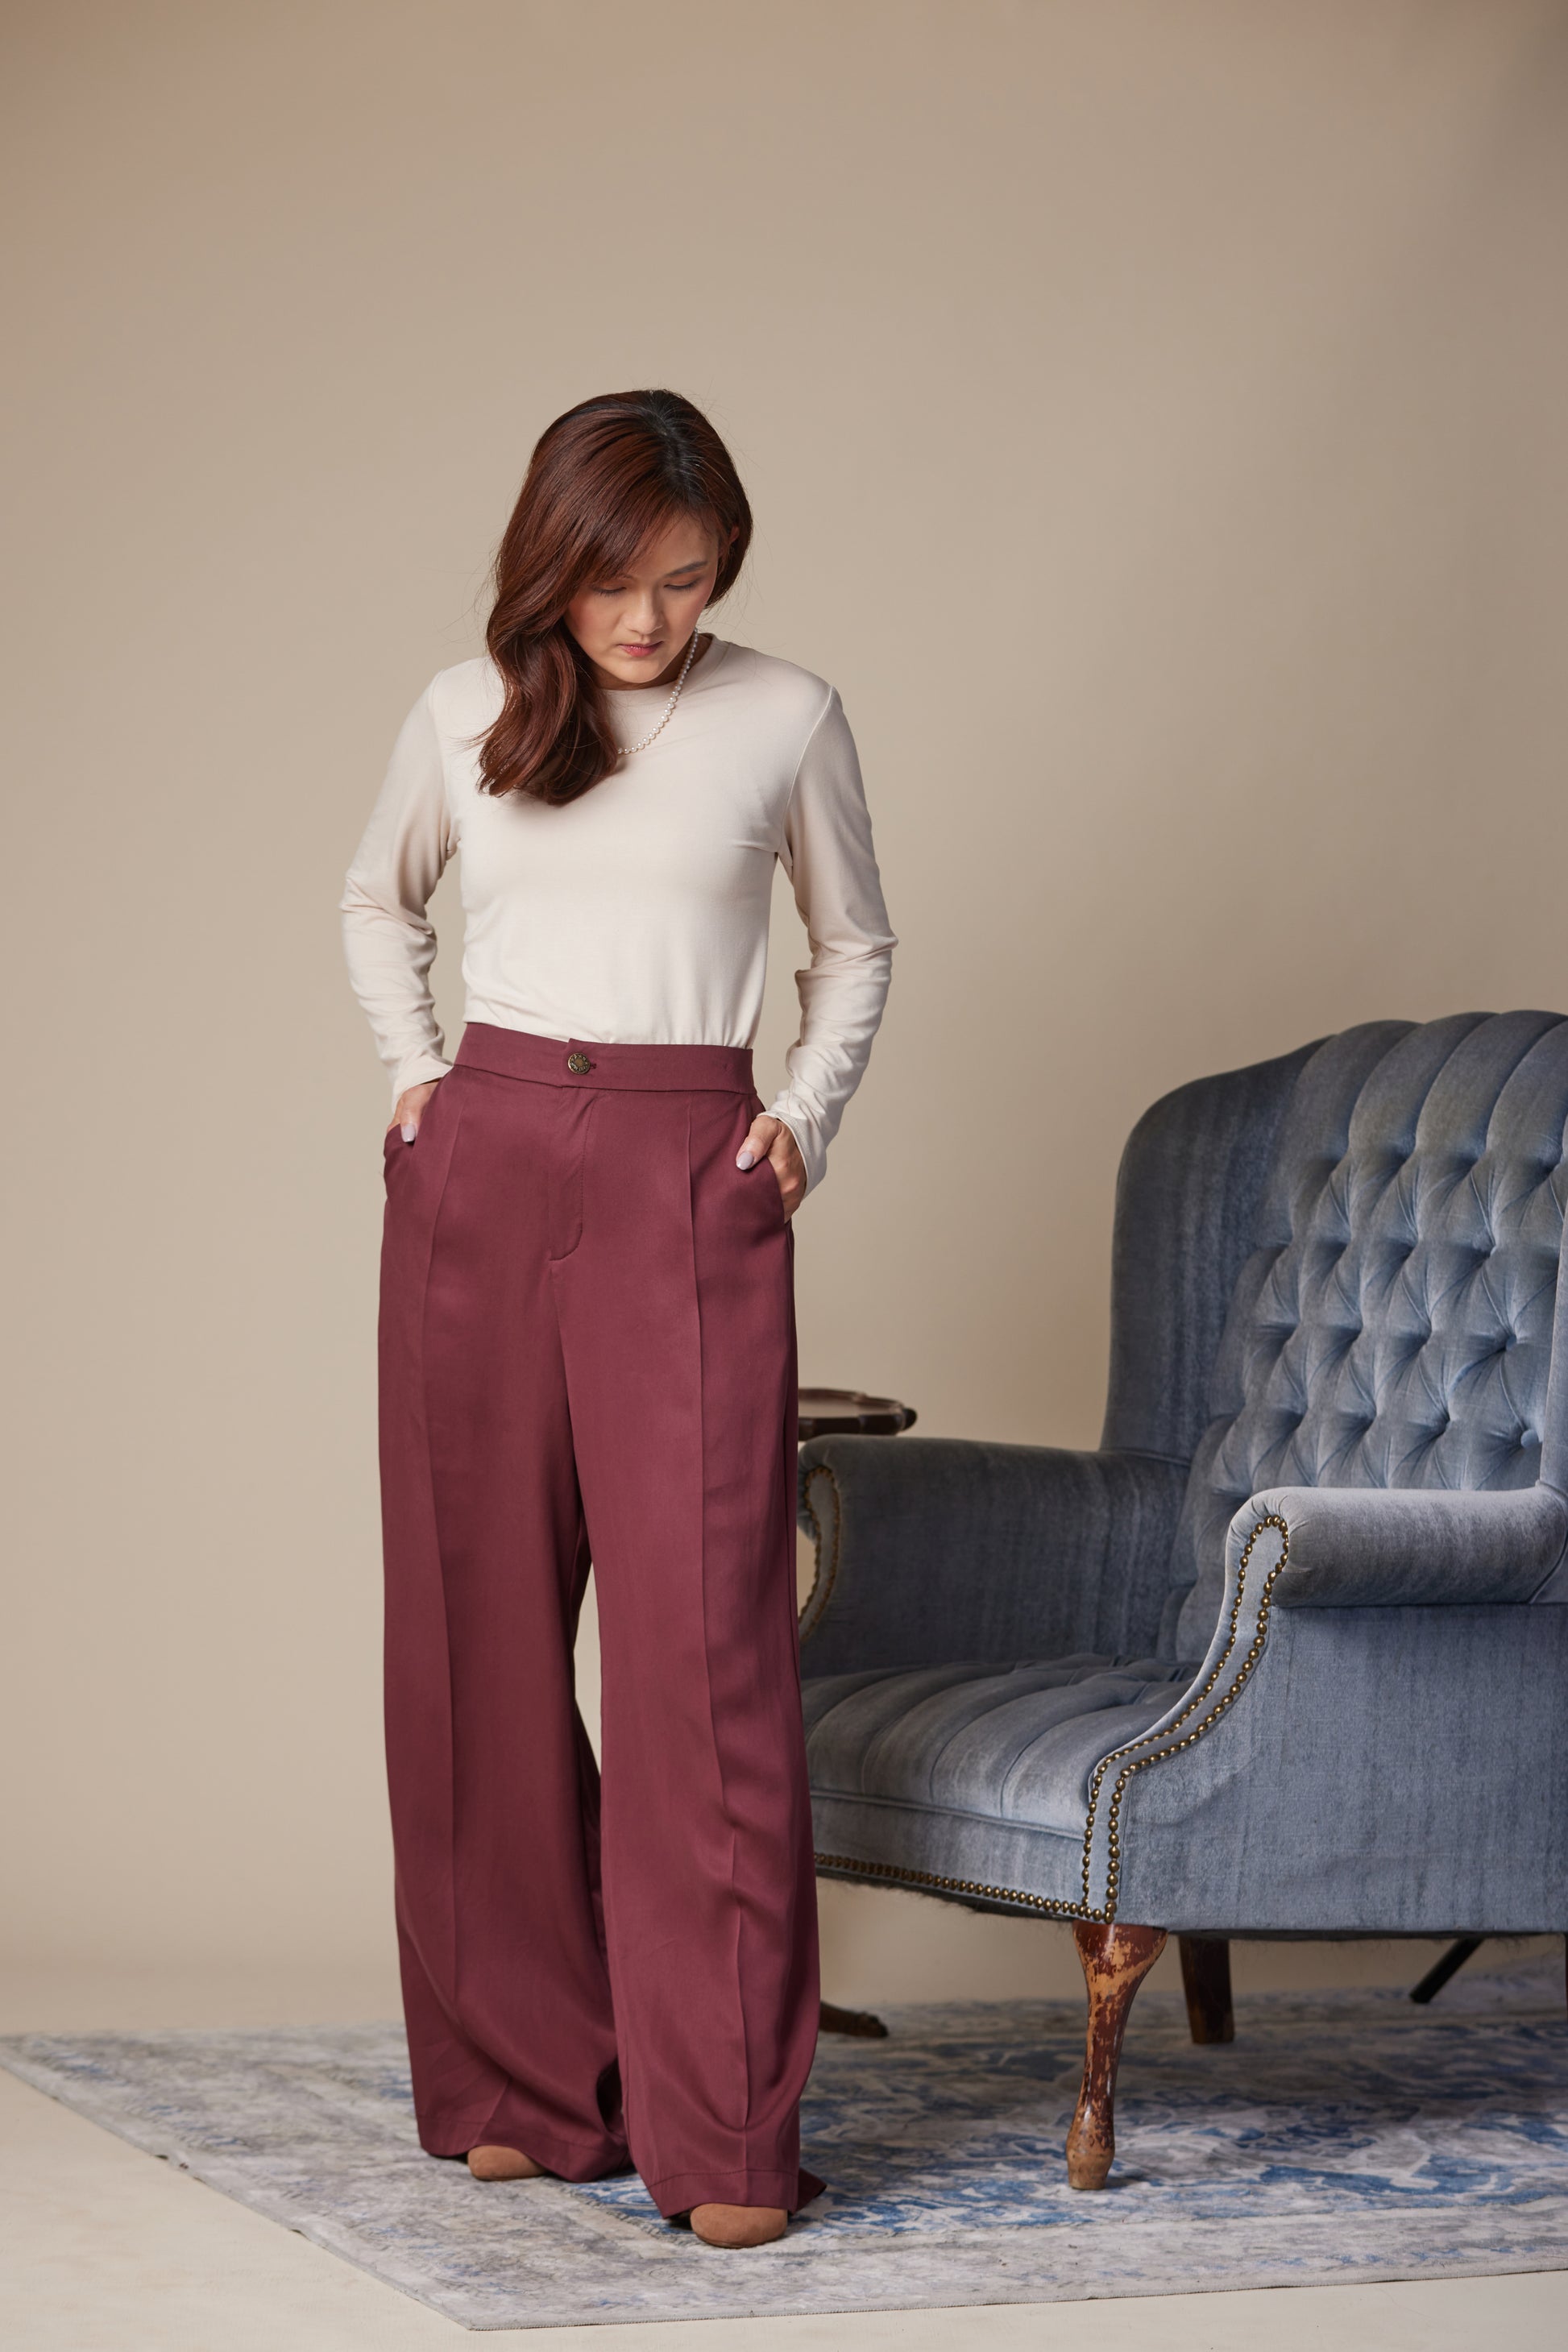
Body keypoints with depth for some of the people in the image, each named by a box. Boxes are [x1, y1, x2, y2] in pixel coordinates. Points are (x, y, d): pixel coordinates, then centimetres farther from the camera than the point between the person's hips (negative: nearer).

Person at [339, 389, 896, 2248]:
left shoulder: (785, 719, 4)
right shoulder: (466, 714, 8)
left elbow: (855, 945, 18)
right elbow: (378, 903, 25)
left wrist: (807, 1118, 4)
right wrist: (415, 1069, 11)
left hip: (689, 1183, -2)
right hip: (478, 1167, 2)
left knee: (703, 1637, -11)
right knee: (481, 1627, 3)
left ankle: (725, 2132, -8)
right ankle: (521, 2080, 15)